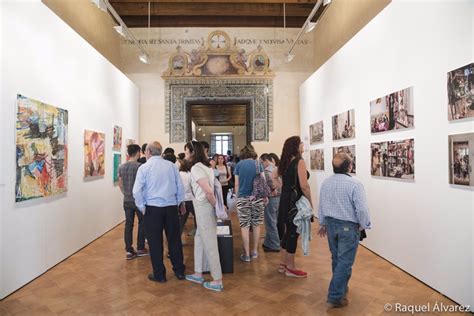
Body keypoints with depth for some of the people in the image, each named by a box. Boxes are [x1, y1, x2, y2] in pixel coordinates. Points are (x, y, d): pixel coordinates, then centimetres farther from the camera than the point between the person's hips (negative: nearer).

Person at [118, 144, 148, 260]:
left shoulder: (122, 167, 6)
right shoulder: (139, 166, -13)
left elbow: (120, 184, 13)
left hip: (127, 201, 5)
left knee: (128, 224, 8)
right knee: (142, 223, 9)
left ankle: (129, 250, 10)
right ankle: (140, 249, 16)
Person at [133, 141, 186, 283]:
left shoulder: (144, 167, -4)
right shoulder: (172, 166, 2)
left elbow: (137, 191, -11)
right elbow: (180, 187, 5)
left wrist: (142, 207, 1)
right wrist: (180, 202, 17)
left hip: (153, 208, -3)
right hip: (171, 207, 3)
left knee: (155, 241, 9)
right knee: (174, 239, 14)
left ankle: (159, 274, 19)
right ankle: (179, 271, 25)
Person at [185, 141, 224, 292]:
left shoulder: (195, 168, -16)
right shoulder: (205, 166, 13)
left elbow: (208, 191, -25)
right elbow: (212, 188, 13)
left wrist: (216, 206, -13)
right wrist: (218, 205, 11)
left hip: (203, 207, -9)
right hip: (204, 207, 9)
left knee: (209, 245, 0)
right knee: (199, 240, 20)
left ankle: (217, 281, 12)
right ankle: (198, 274, 32)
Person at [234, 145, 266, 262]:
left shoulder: (239, 165, 2)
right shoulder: (258, 164, 3)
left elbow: (236, 184, 2)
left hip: (243, 198, -1)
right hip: (257, 197, 1)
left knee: (245, 226, 4)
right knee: (256, 225, 12)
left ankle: (247, 254, 9)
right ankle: (255, 251, 22)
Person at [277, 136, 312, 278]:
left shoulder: (285, 161, 10)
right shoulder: (299, 161, -15)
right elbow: (304, 186, -19)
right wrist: (310, 202, -9)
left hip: (285, 199, 8)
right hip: (295, 201, -8)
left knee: (287, 231, 16)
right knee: (293, 233, 2)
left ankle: (283, 264, 27)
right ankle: (290, 268, 13)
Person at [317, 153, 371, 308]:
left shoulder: (326, 182, 1)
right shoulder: (355, 184, -20)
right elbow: (361, 209, -19)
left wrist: (323, 223, 21)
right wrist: (364, 225, -1)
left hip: (331, 224, 7)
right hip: (348, 226, -6)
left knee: (336, 258, 21)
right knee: (345, 262, 3)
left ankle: (341, 287, 37)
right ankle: (335, 296, 6)